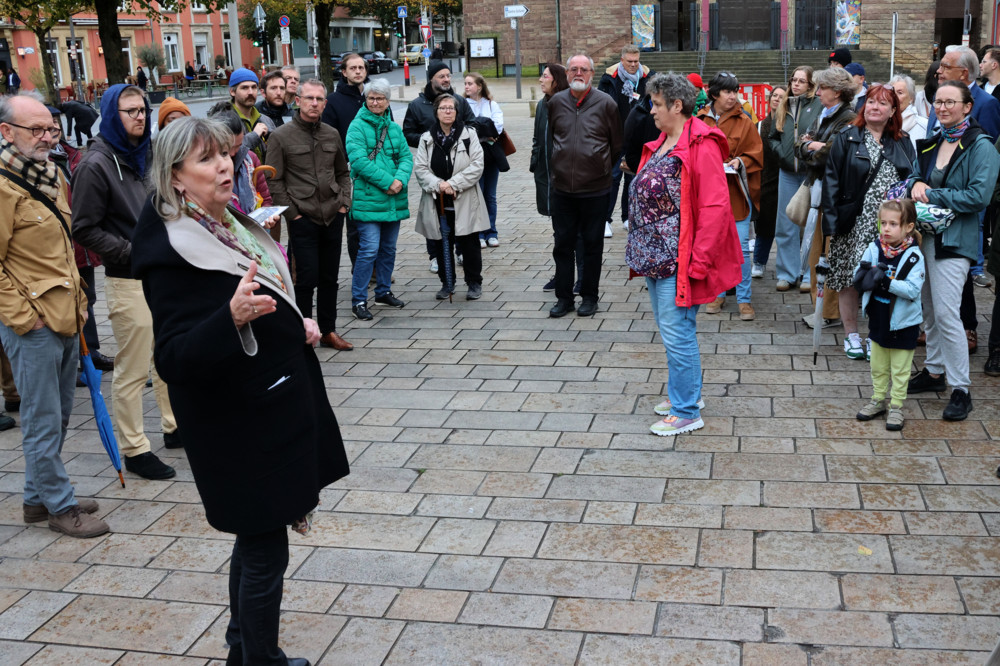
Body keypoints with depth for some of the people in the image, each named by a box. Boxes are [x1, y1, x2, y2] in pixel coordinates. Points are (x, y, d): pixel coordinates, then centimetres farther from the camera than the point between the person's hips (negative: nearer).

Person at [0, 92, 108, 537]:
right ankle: (60, 506, 15)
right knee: (43, 422, 3)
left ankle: (38, 498, 30)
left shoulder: (52, 174, 12)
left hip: (67, 317, 9)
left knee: (58, 417, 17)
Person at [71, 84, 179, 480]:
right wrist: (134, 253, -18)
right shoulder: (96, 165, -12)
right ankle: (134, 450, 12)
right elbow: (85, 230, -13)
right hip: (129, 282, -8)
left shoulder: (147, 155, 12)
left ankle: (175, 427, 33)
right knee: (132, 371, 0)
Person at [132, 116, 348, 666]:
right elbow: (174, 358, -26)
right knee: (264, 553, 1)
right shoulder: (171, 252, -20)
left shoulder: (229, 224, 8)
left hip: (278, 407, 9)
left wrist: (298, 325, 9)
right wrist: (233, 317, -40)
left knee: (257, 541, 21)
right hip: (241, 426, -9)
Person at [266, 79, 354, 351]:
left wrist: (344, 203, 7)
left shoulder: (332, 134, 9)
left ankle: (328, 331, 22)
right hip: (303, 219, -5)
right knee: (308, 278, -4)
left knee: (330, 278, 11)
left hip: (333, 217, 5)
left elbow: (343, 172, 20)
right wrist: (292, 213, -9)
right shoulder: (281, 136, -5)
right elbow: (274, 181, -6)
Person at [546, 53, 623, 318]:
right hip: (562, 188, 2)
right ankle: (564, 297, 18)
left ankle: (589, 296, 20)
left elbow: (617, 145, 4)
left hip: (595, 189, -2)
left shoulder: (605, 103, -4)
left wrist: (606, 170, 8)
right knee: (563, 244, 8)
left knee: (592, 244, 8)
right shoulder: (556, 102, 3)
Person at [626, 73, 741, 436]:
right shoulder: (660, 144, 14)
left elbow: (715, 207, -20)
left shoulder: (701, 147, -15)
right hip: (654, 256, 10)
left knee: (676, 333, -3)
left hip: (677, 259, -10)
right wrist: (642, 251, 16)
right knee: (669, 329, 19)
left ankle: (686, 412, 8)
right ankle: (687, 392, 34)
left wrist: (699, 260, -21)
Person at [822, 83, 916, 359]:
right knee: (849, 278, 4)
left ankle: (877, 336, 14)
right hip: (853, 224, -2)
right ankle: (851, 335, 18)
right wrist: (831, 224, -12)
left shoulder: (902, 145, 11)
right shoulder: (846, 139, 0)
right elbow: (831, 182, -4)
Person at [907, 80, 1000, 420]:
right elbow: (915, 175, 20)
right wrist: (917, 185, -4)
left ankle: (961, 390, -4)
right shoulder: (931, 143, 12)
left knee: (946, 313, -12)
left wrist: (932, 195, -15)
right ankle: (934, 371, 29)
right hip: (925, 234, 7)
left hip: (954, 239, -7)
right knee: (929, 309, 14)